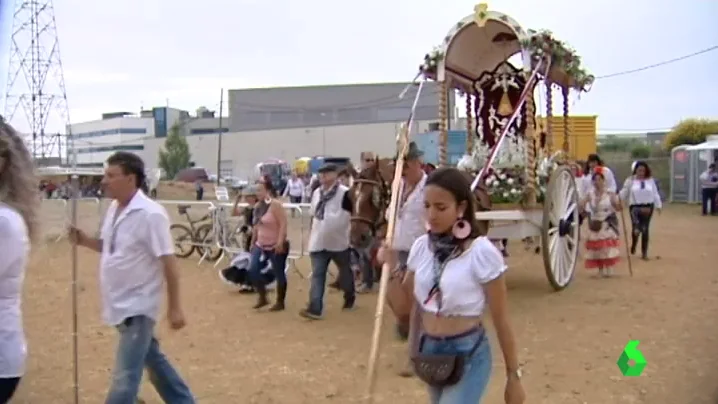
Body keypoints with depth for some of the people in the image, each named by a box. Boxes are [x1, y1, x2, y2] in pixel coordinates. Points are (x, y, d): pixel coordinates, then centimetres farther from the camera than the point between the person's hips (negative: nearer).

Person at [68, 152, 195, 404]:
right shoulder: (114, 208, 5)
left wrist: (174, 307, -16)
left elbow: (168, 262, -18)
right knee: (153, 361, 22)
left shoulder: (150, 214, -20)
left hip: (137, 307, -9)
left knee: (125, 380, -5)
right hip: (120, 305, 9)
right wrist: (83, 240, -1)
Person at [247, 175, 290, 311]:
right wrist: (252, 243, 18)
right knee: (253, 270, -2)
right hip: (261, 245, 8)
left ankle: (280, 303, 15)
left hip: (276, 246, -8)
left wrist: (280, 243, -29)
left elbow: (283, 224, -22)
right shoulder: (257, 206, 8)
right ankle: (262, 297, 14)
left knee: (279, 274, 3)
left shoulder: (275, 205, -16)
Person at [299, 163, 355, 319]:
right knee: (317, 275, -3)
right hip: (318, 242, 5)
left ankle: (349, 298, 39)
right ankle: (315, 308, -7)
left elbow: (353, 216, -12)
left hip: (339, 242, -4)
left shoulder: (344, 193, -14)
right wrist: (312, 234, 20)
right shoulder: (316, 193, 7)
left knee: (345, 271, 16)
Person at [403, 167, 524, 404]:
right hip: (430, 352, 6)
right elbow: (413, 306, 7)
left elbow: (501, 321, -10)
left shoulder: (482, 252, -17)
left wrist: (513, 376, -5)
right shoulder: (421, 247, -2)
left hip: (468, 355, -5)